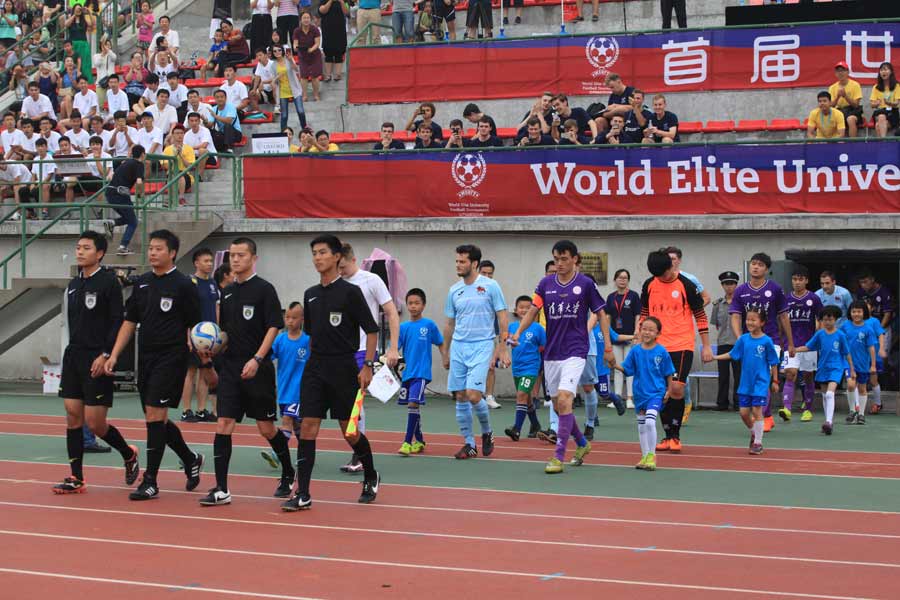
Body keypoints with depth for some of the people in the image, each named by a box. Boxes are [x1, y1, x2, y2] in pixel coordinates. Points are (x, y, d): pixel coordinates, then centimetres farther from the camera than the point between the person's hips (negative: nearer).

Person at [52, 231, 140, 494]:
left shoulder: (109, 281, -9)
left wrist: (105, 355, -19)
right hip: (73, 356, 7)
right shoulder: (74, 284, 13)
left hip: (97, 360, -7)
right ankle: (76, 479, 9)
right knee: (73, 417, 4)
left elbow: (118, 322, -13)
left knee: (94, 423, -6)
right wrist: (74, 351, 14)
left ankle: (129, 455, 20)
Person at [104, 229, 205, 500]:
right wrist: (114, 355, 6)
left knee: (155, 414, -12)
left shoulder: (183, 285, -5)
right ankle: (191, 460, 33)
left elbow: (194, 326, -5)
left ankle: (150, 481, -5)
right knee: (156, 418, 11)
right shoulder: (142, 283, 11)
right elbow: (130, 321, 14)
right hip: (145, 357, 7)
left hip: (171, 357, -7)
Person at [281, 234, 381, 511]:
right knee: (307, 428, -5)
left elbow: (371, 330, -6)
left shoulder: (350, 292, -6)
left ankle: (371, 477, 28)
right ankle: (302, 494, -4)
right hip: (315, 368, 5)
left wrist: (367, 366, -13)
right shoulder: (310, 294, 11)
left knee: (350, 431, 3)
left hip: (343, 368, -5)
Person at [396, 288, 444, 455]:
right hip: (407, 373, 5)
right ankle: (419, 441, 25)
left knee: (413, 404, -16)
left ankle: (408, 442, -14)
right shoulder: (403, 327, 6)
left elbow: (441, 344, 8)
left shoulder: (429, 325, -2)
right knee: (412, 406, 11)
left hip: (422, 373, -5)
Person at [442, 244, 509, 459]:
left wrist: (503, 348, -7)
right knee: (460, 397, 3)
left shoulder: (490, 286, -3)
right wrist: (445, 352, 17)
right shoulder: (454, 290, 10)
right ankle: (469, 444, 13)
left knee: (473, 395, -15)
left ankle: (487, 432, 12)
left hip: (481, 346, -5)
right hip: (458, 347, 5)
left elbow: (502, 318, -2)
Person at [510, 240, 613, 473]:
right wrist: (517, 333, -16)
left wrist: (608, 348, 1)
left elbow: (601, 314, 3)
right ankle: (582, 443, 35)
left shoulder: (585, 284, -3)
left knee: (564, 399, -19)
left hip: (575, 351, -5)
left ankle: (559, 457, -15)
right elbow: (533, 310, 2)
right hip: (551, 353, 5)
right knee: (557, 405, 11)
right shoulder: (545, 284, 6)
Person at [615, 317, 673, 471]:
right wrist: (615, 365, -14)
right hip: (640, 393, 4)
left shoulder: (662, 352, -7)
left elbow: (668, 373, 2)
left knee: (650, 422, -20)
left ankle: (651, 456, -9)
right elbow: (627, 370, 2)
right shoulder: (635, 351, 0)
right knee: (641, 426, 12)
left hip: (656, 393, -4)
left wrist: (669, 390, -1)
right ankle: (645, 457, 24)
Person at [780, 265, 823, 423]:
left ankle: (808, 409, 21)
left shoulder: (814, 299, -1)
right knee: (790, 374, -14)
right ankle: (786, 409, -24)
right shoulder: (786, 299, 4)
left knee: (808, 377, 8)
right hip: (791, 344, 0)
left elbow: (820, 321, 4)